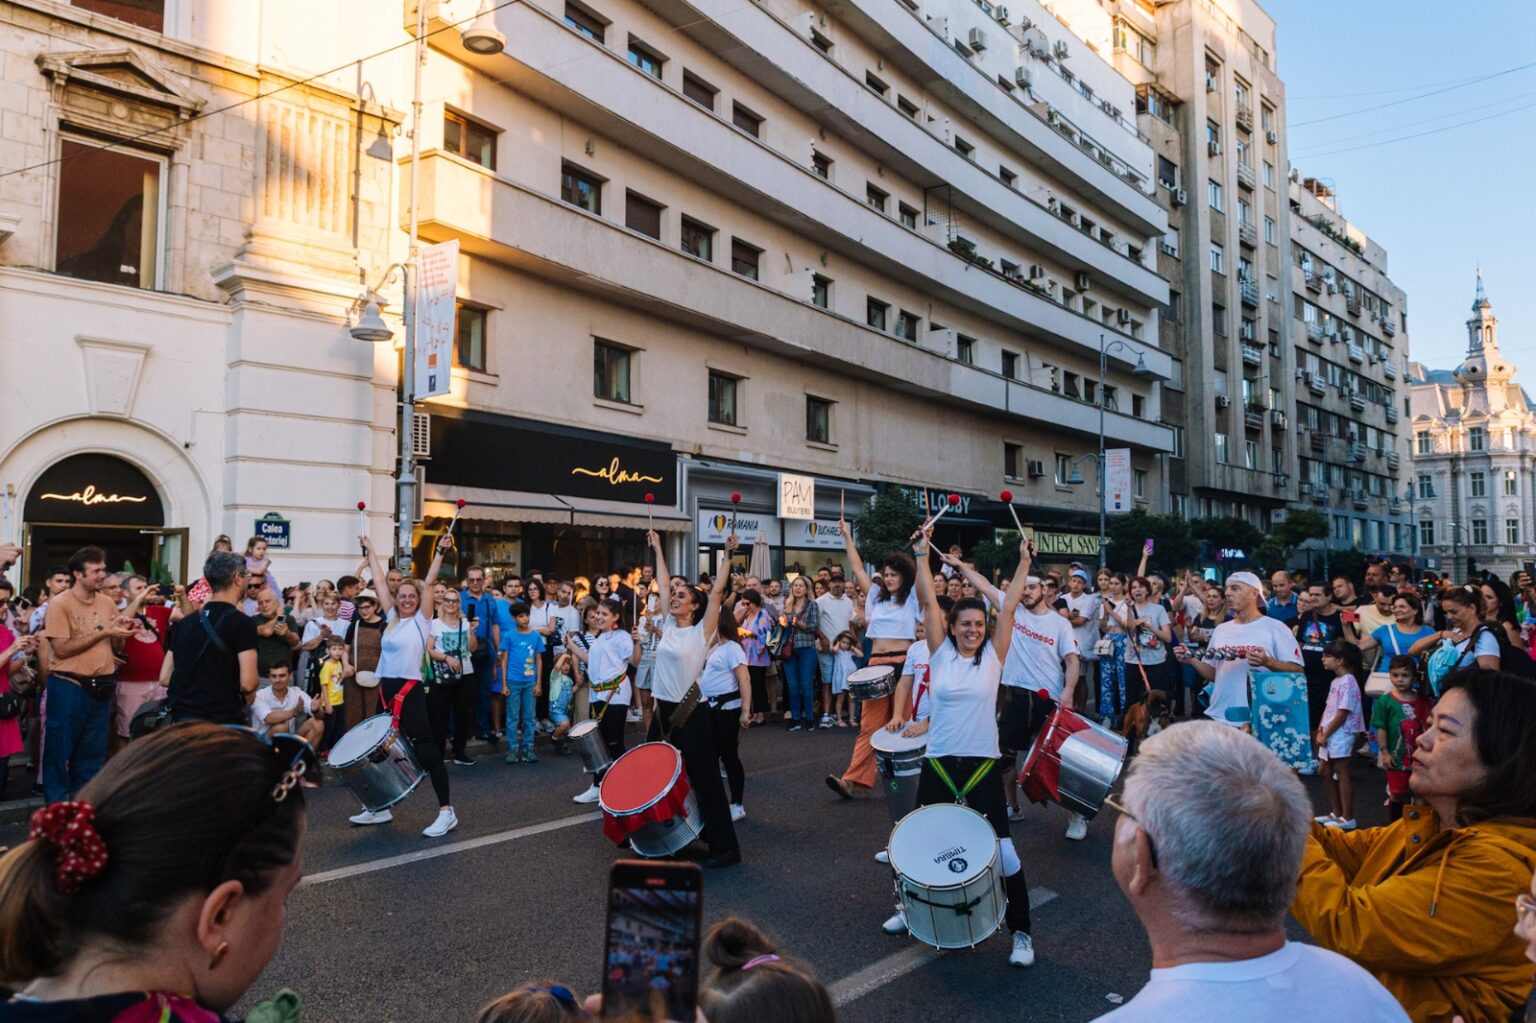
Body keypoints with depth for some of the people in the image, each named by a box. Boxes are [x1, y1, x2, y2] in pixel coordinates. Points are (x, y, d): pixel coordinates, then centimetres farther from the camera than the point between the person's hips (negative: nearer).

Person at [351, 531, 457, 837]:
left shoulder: (422, 619, -1)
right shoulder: (392, 618, 12)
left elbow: (428, 583, -10)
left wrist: (440, 551, -17)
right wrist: (370, 550, 19)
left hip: (411, 691, -6)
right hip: (386, 689, 6)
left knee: (426, 750, -7)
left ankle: (447, 811, -3)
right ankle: (381, 807, 27)